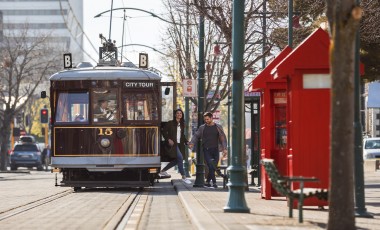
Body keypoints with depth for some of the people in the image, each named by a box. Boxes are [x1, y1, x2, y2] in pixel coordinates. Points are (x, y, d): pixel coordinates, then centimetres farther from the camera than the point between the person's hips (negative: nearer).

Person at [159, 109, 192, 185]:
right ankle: (183, 177, -12)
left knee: (176, 160, 7)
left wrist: (186, 142, 6)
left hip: (180, 144, 7)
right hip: (173, 144, -7)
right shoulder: (170, 123, -3)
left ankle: (163, 171, 25)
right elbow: (164, 132, -3)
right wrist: (168, 140, -15)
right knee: (180, 158, -18)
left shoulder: (182, 124, 14)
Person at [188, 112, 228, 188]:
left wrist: (224, 148, -1)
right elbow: (196, 136, 10)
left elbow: (223, 138, 8)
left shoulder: (218, 127, 8)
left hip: (215, 150, 1)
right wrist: (192, 143, -8)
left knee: (213, 166, 0)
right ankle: (214, 182, -10)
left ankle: (207, 182, 16)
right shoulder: (202, 128, 8)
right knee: (211, 166, -14)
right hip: (206, 150, -1)